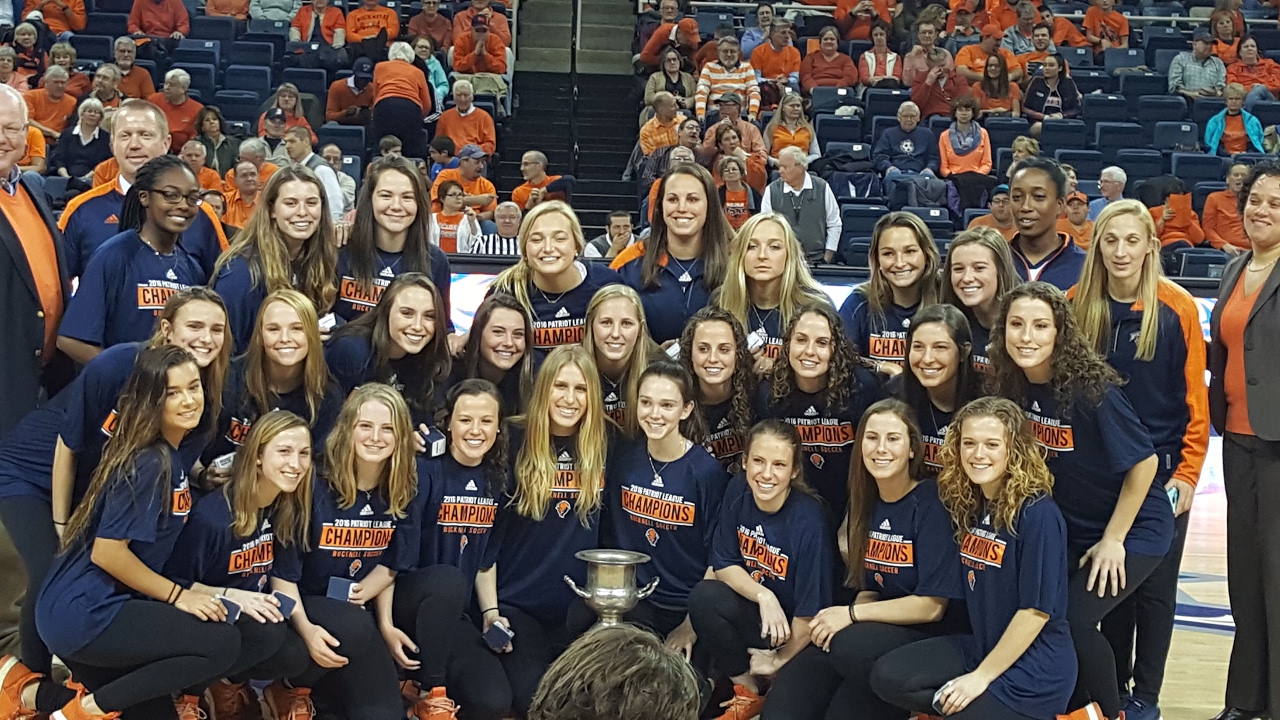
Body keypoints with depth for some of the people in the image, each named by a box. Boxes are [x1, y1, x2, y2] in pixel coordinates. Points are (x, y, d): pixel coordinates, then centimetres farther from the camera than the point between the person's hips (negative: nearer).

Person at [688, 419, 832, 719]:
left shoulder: (807, 521, -26)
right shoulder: (739, 492, -11)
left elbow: (810, 612, -20)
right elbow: (723, 564, -3)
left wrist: (780, 660, -7)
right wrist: (763, 596, -21)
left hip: (795, 637, -4)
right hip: (753, 610, 5)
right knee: (704, 596, -23)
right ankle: (747, 694, -3)